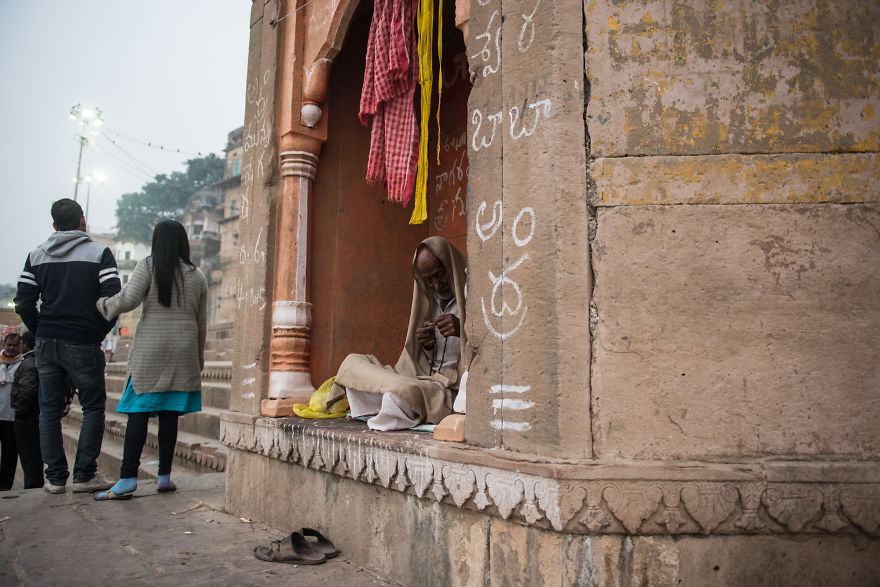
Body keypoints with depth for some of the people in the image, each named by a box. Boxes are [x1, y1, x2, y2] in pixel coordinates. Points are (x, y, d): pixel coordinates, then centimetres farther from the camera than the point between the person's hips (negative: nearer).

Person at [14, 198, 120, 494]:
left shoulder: (36, 255, 8)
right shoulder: (99, 253, -4)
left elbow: (23, 303, 3)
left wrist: (41, 333, 13)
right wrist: (100, 333, 0)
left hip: (46, 344, 4)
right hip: (83, 345, -4)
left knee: (49, 409, 11)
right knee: (93, 408, 7)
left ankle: (55, 477, 15)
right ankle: (84, 475, 5)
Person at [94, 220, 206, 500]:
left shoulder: (148, 266, 0)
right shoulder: (197, 276, 10)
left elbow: (128, 299, -12)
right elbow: (201, 323, 13)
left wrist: (102, 304, 8)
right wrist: (198, 358, 21)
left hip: (150, 350, -3)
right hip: (183, 351, 3)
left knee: (138, 413, -2)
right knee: (169, 415, 6)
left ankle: (127, 478, -5)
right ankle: (164, 476, 10)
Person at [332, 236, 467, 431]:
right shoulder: (430, 300, 18)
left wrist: (463, 330, -23)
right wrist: (427, 346, -5)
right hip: (425, 379, 8)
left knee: (402, 390, -36)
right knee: (353, 363, 0)